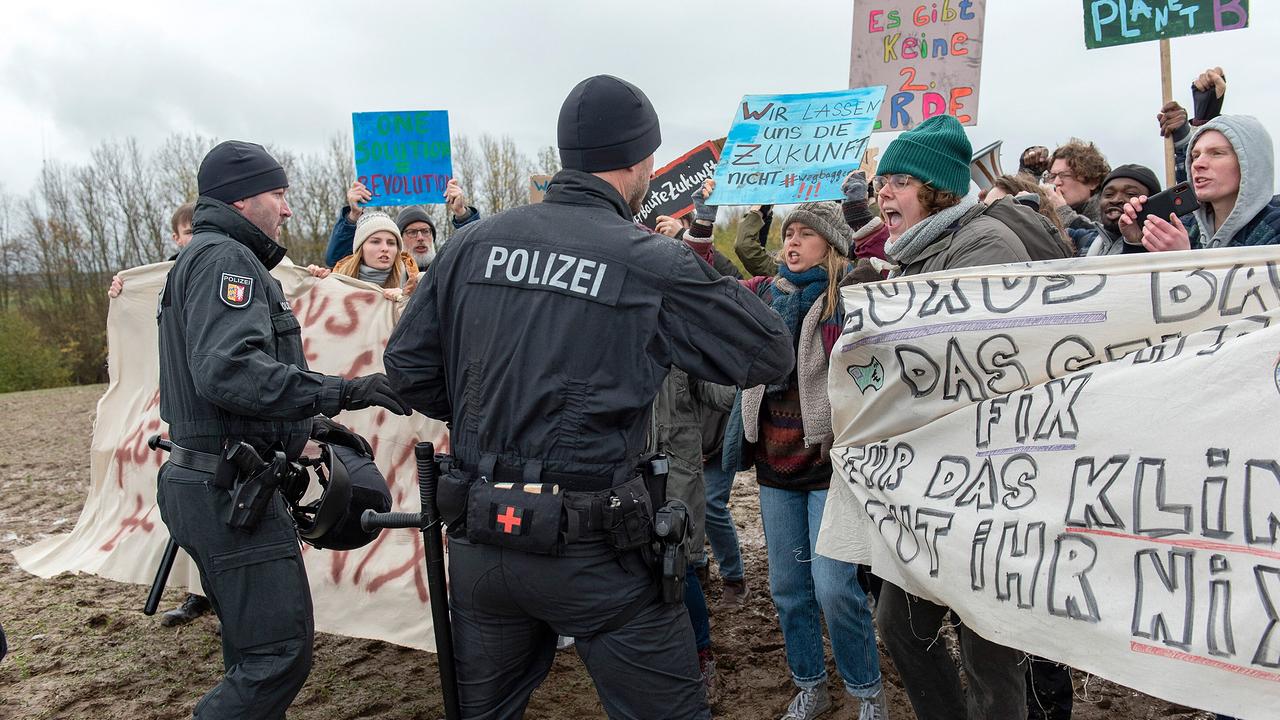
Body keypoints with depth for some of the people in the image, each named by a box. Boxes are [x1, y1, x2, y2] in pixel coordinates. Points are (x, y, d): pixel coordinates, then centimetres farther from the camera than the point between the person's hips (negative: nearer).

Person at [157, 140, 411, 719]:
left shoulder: (200, 259, 22)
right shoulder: (224, 258, -12)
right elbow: (227, 371, -28)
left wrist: (310, 429, 26)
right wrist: (343, 393, -29)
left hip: (209, 483, 11)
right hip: (229, 490, -11)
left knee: (251, 651, 19)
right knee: (280, 655, -10)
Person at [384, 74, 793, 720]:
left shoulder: (473, 243, 1)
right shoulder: (653, 264, -12)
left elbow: (408, 366, 5)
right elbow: (770, 356, -4)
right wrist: (709, 279, 10)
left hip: (477, 537, 5)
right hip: (595, 550, -5)